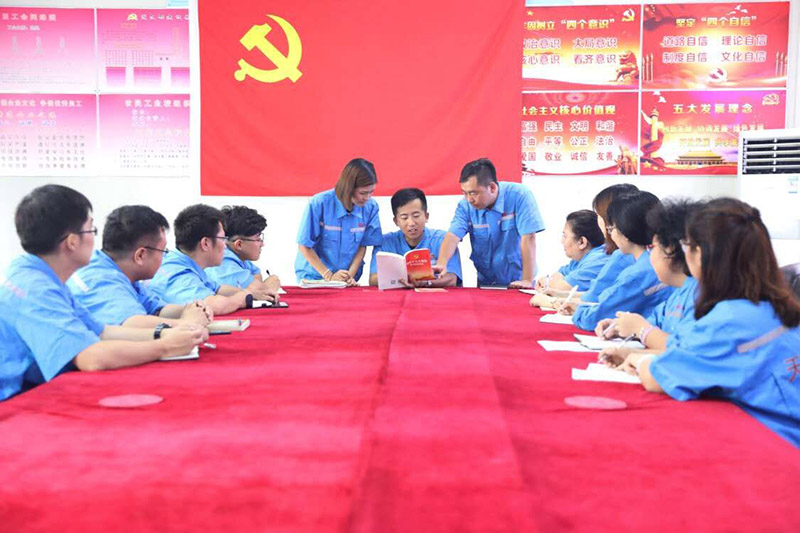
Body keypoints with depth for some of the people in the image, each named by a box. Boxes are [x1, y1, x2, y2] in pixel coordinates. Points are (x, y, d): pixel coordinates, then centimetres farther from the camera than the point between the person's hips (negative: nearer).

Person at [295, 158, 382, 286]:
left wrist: (350, 275, -8)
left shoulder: (370, 207, -6)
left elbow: (362, 246, 3)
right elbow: (304, 246, -7)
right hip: (313, 276, -3)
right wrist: (328, 276, -10)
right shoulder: (319, 203, -14)